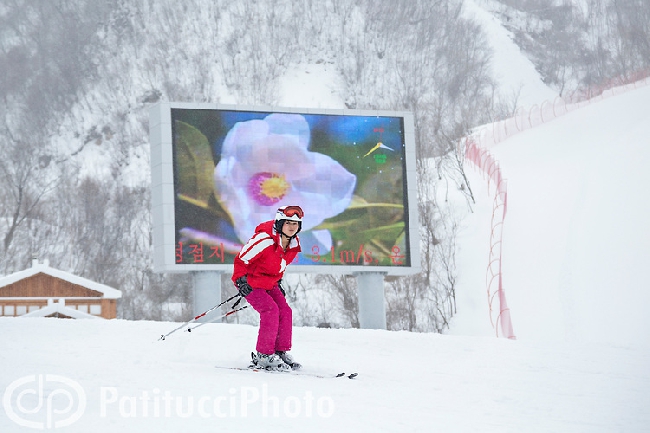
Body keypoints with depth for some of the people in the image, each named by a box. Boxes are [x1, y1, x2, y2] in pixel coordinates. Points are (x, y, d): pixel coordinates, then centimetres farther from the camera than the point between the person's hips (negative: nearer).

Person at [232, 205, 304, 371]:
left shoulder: (293, 243, -3)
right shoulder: (265, 239, -29)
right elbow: (241, 260, -21)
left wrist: (278, 281, 17)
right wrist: (241, 280, -22)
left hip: (269, 283, 8)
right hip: (250, 282, -8)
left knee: (285, 311, -4)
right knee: (271, 310, -21)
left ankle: (281, 351, 7)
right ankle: (263, 356, -14)